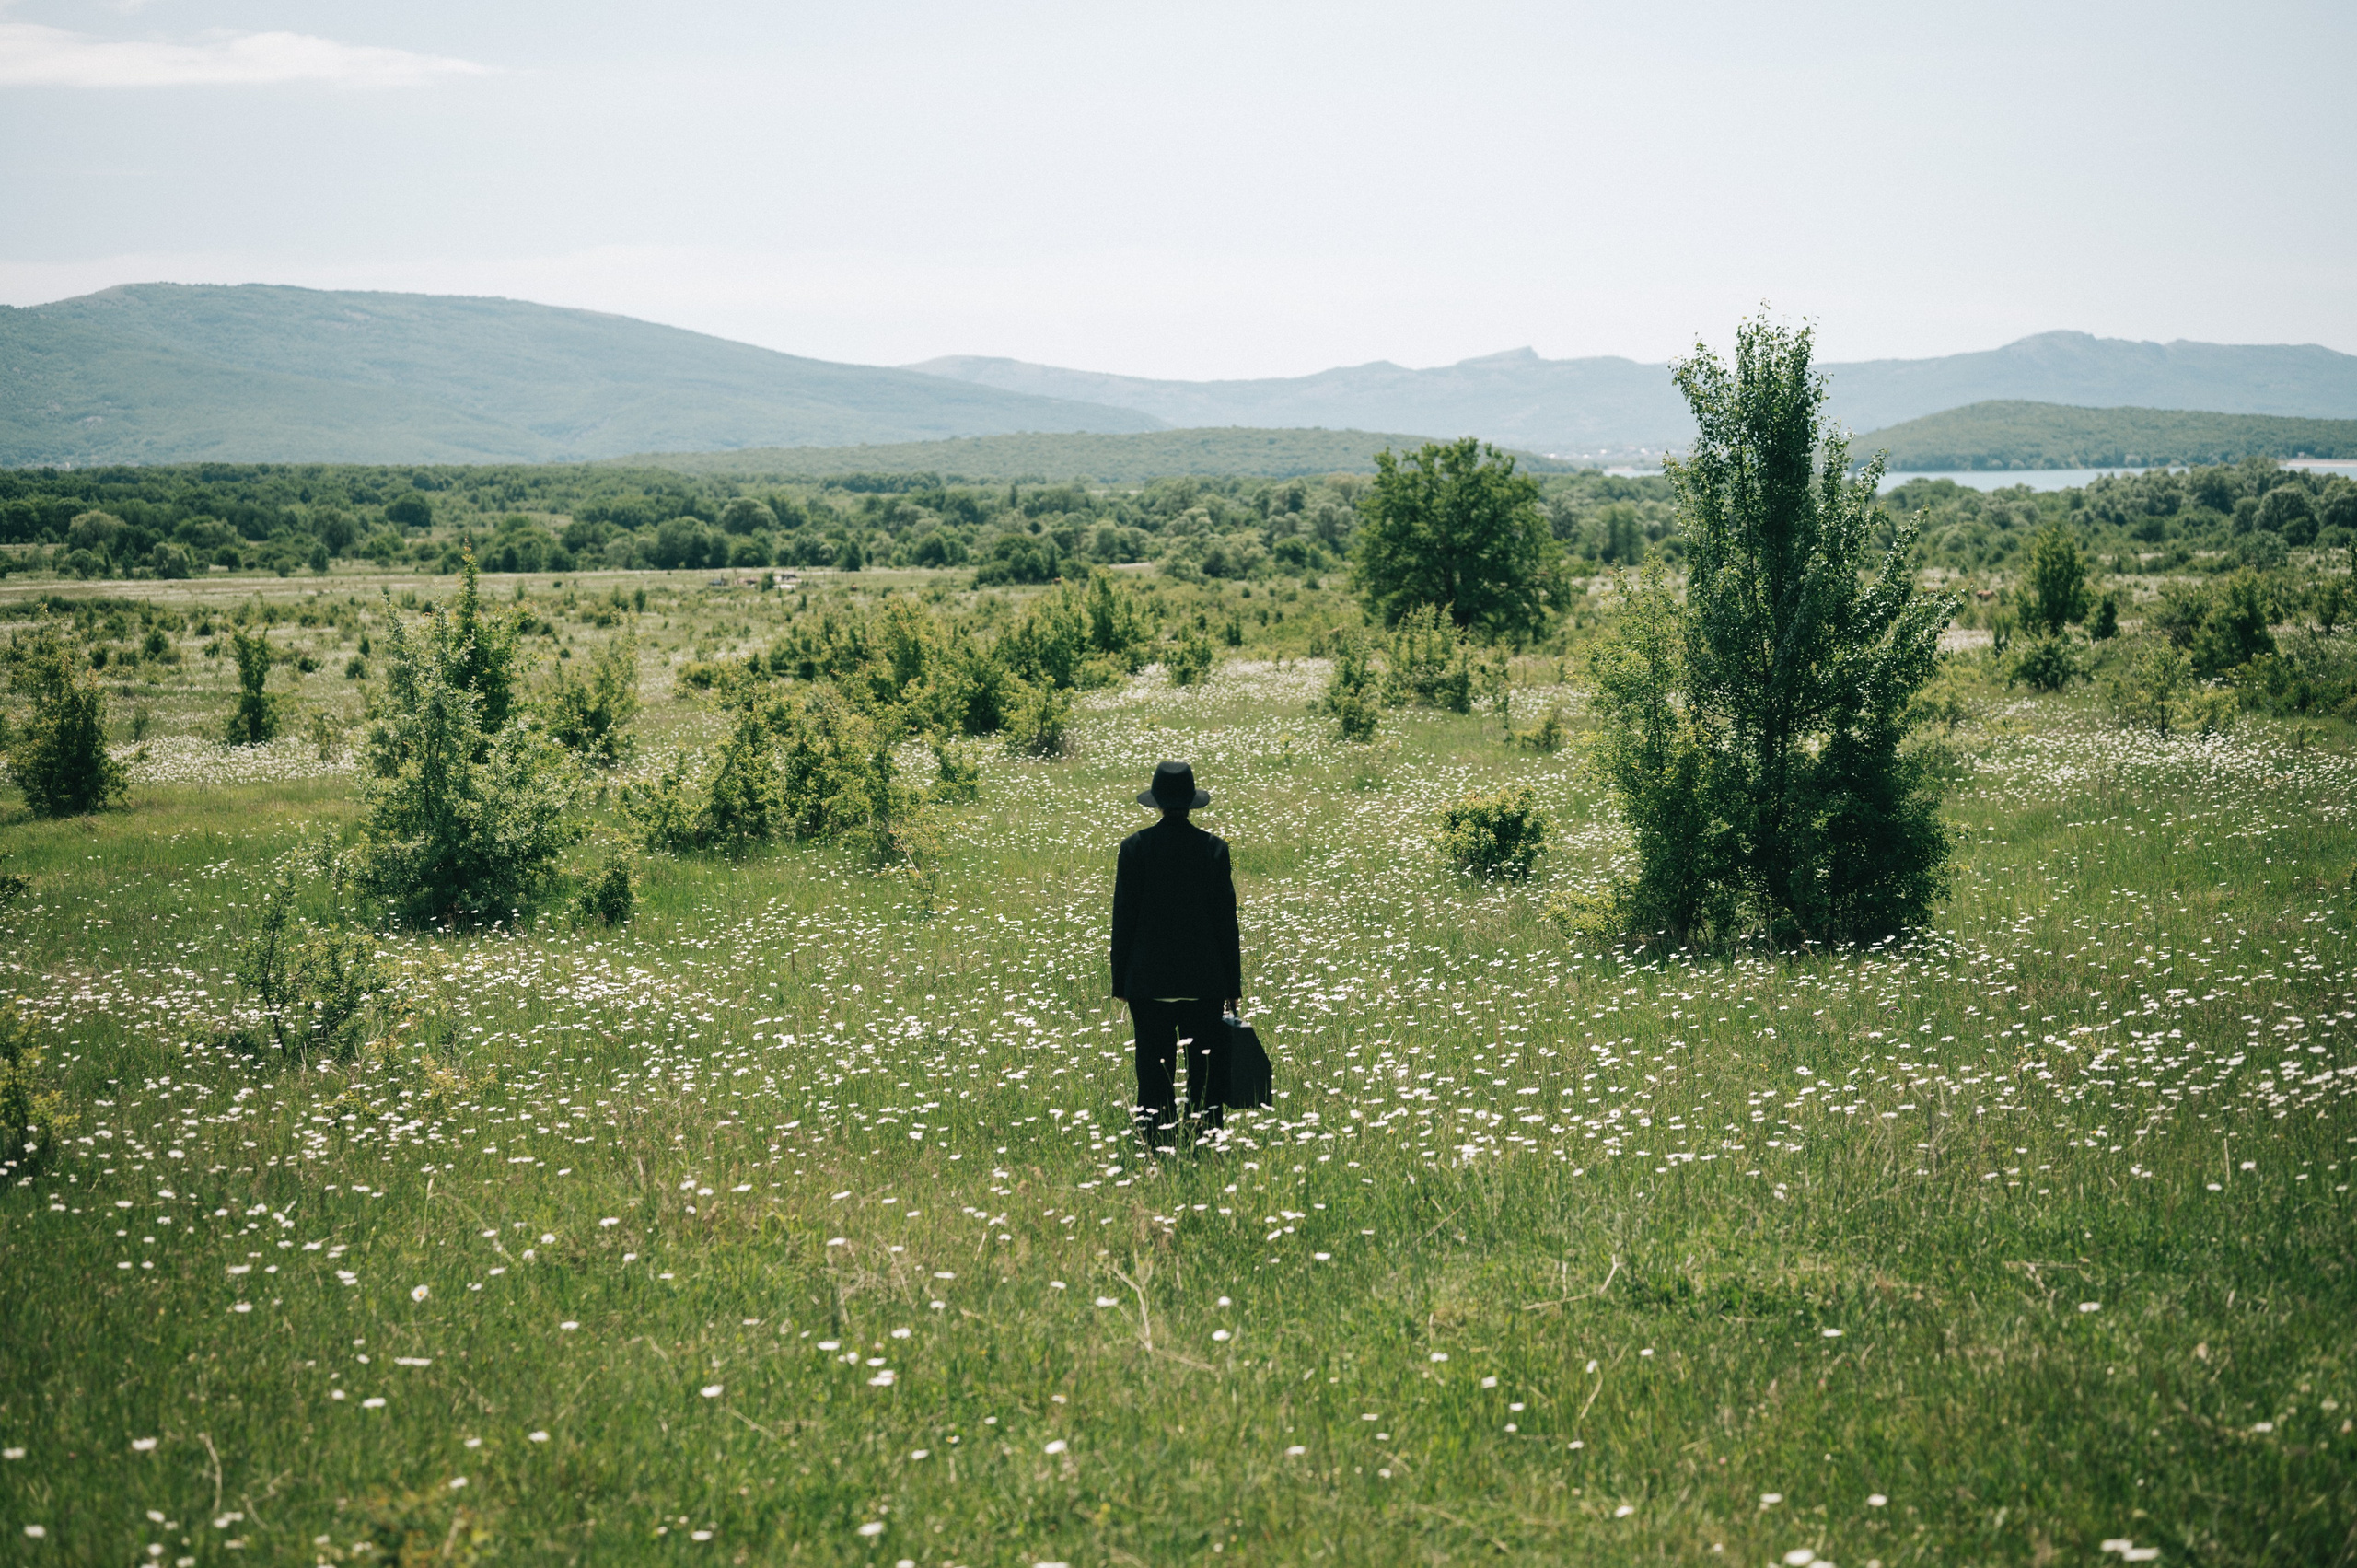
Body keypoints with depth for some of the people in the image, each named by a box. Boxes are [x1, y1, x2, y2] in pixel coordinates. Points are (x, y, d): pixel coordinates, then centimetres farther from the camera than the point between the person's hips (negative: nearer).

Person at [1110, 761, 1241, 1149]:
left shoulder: (1134, 847, -4)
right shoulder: (1214, 848, -3)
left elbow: (1123, 918, -1)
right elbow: (1226, 920, 0)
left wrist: (1120, 983, 6)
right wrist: (1233, 985, 7)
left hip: (1149, 981, 0)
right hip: (1204, 982, 0)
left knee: (1154, 1073, 4)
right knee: (1204, 1073, 6)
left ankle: (1156, 1147, 2)